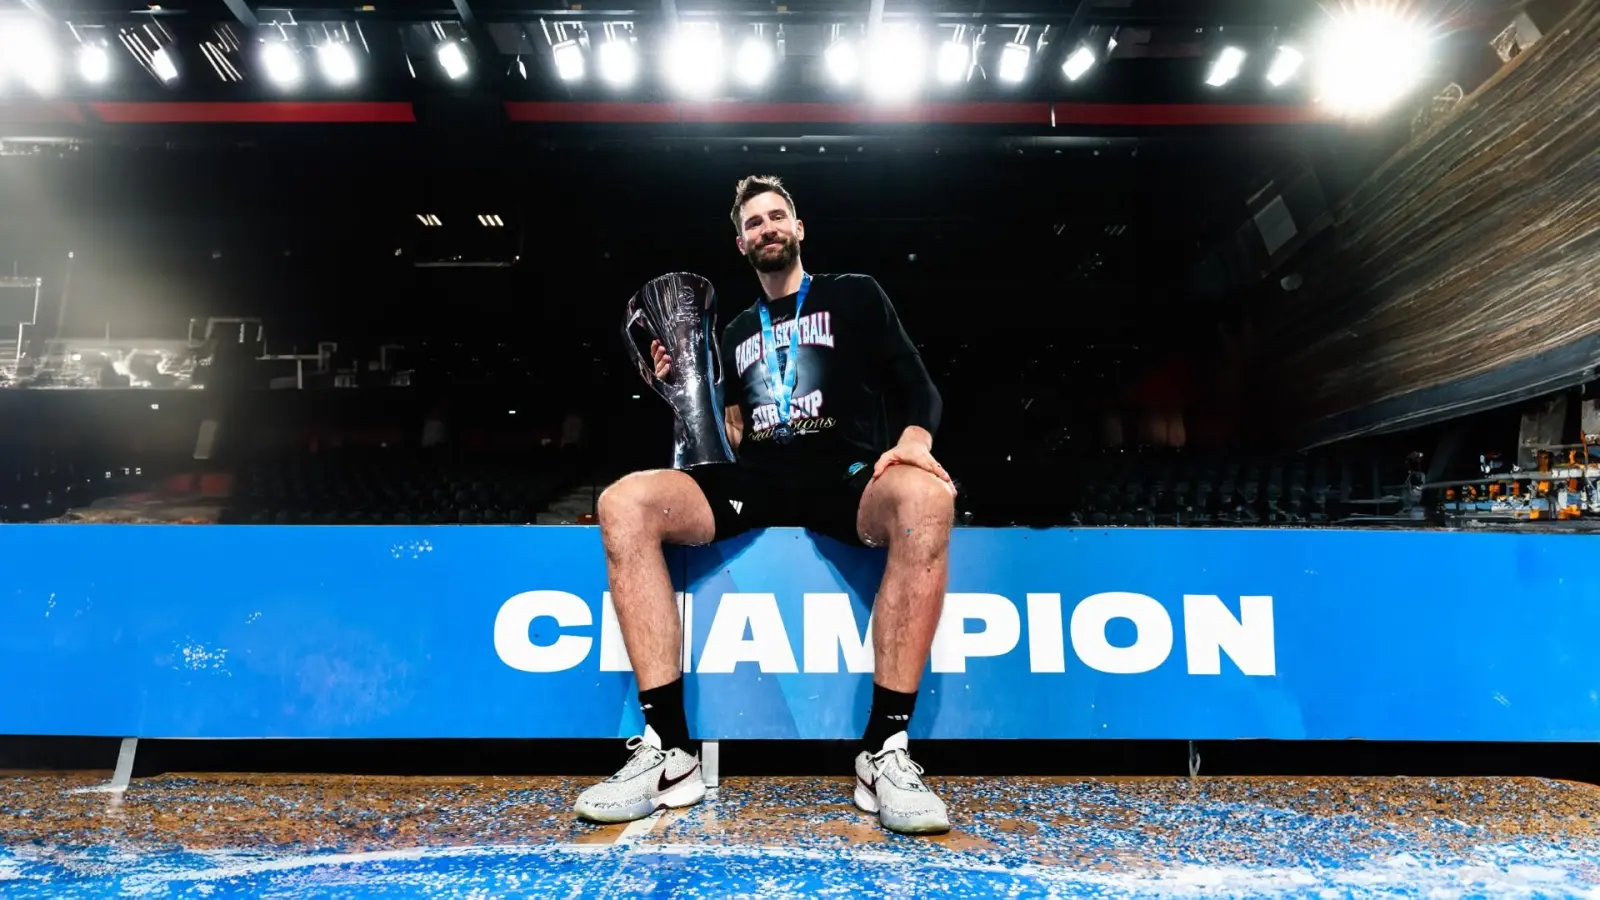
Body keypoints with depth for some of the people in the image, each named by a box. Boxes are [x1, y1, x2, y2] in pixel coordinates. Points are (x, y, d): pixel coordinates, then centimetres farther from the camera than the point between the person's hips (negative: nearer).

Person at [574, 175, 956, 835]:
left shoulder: (854, 296, 16)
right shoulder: (736, 332, 26)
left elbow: (921, 389, 7)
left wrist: (915, 438, -15)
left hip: (846, 476, -3)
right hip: (756, 482, 4)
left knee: (925, 499, -39)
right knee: (623, 503, -24)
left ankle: (885, 754, -31)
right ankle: (669, 751, -25)